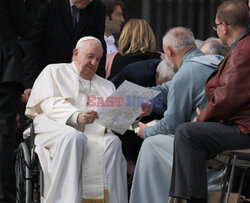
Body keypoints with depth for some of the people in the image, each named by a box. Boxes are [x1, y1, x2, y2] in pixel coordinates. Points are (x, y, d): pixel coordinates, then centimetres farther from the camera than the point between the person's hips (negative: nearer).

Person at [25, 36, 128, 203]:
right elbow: (50, 103, -1)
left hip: (95, 132, 3)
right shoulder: (54, 72, 19)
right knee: (74, 138, -38)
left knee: (113, 142, -30)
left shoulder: (106, 86, 32)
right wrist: (77, 116, -20)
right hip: (55, 128, -3)